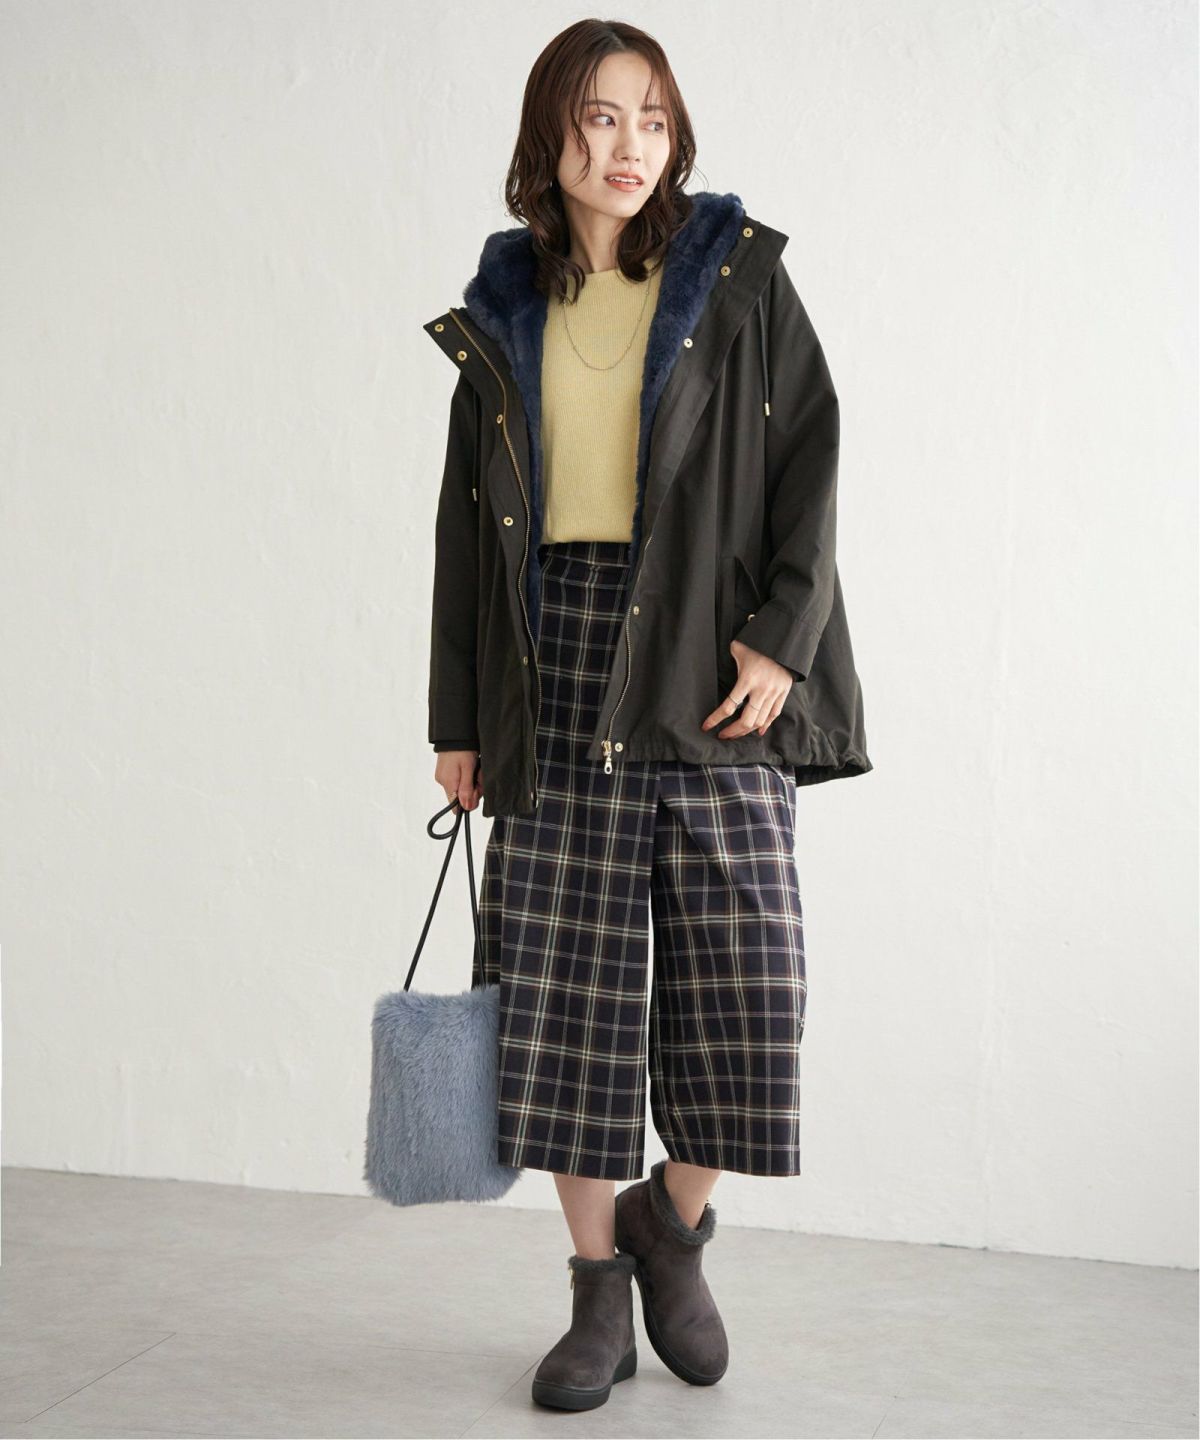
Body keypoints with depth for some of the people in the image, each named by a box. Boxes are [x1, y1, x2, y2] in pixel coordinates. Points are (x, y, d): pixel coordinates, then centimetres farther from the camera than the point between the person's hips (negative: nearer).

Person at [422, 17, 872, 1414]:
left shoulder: (737, 276, 6)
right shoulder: (504, 313, 12)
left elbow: (809, 460, 1)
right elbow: (468, 519, 14)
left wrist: (783, 637, -11)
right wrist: (457, 717, 10)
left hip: (706, 668, -2)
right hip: (557, 672, 2)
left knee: (742, 979, -7)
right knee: (568, 985, 1)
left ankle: (673, 1216, 21)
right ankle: (599, 1291, 15)